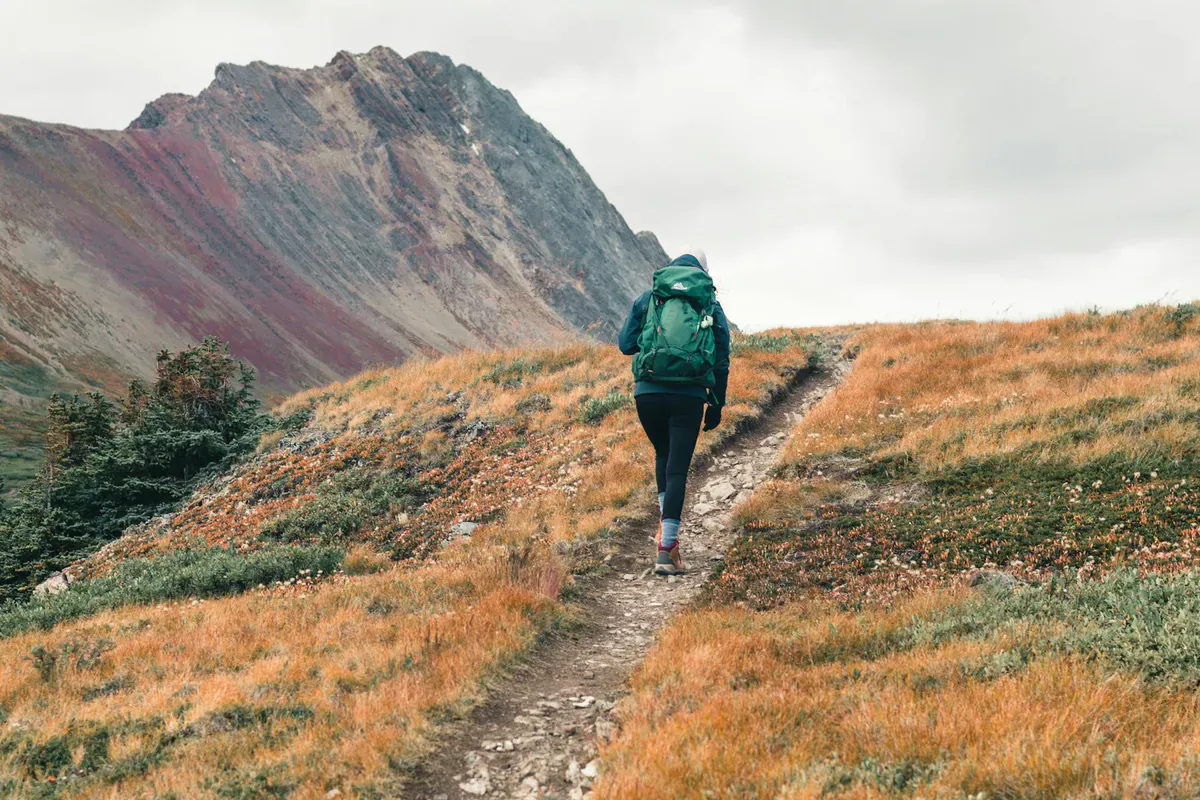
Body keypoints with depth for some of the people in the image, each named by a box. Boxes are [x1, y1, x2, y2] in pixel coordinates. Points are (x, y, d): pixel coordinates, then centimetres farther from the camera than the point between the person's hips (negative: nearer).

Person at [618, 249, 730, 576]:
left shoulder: (648, 297, 9)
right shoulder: (712, 306, 10)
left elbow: (625, 344, 8)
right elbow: (721, 361, 9)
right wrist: (717, 405, 17)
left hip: (648, 391, 1)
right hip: (690, 396, -1)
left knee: (663, 454, 26)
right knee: (677, 469, 1)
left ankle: (665, 522, 15)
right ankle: (666, 549, -4)